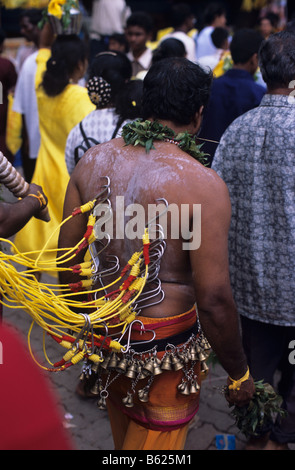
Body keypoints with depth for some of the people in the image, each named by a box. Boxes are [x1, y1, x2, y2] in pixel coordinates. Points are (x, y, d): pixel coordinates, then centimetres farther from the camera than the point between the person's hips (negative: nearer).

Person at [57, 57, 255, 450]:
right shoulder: (203, 184, -22)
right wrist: (239, 373, -6)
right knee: (155, 440, 16)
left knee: (124, 436, 28)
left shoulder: (93, 161, -5)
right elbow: (213, 299, -21)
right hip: (165, 347, -5)